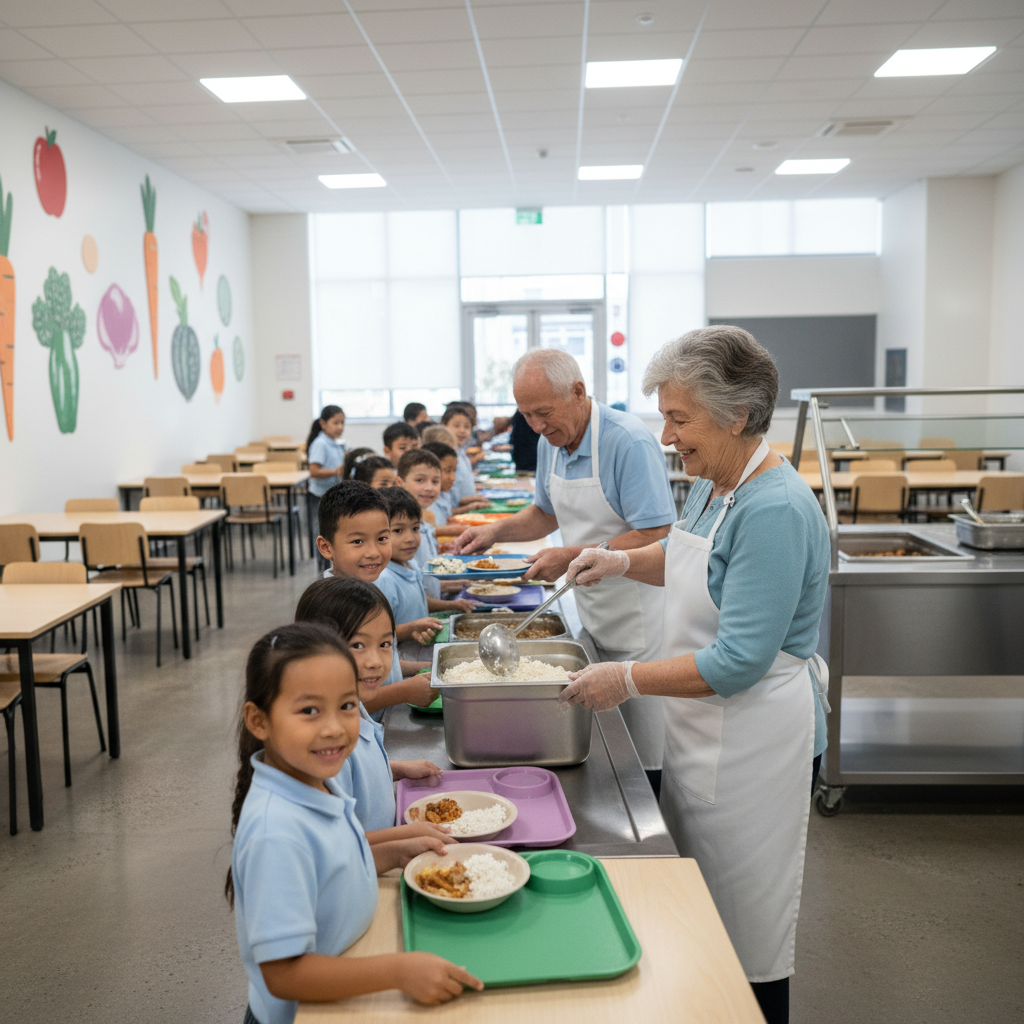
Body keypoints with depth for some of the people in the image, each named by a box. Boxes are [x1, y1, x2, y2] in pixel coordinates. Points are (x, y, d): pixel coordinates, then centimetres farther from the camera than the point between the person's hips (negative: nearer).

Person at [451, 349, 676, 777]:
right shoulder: (550, 443, 6)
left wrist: (573, 557, -24)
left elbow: (656, 537, -23)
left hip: (639, 627, -7)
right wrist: (496, 530, 7)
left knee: (648, 756, 0)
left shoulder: (629, 441, -20)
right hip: (593, 619, 7)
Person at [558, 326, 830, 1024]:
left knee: (748, 933, 9)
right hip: (704, 730, 9)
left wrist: (627, 681, -21)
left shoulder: (775, 510, -26)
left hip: (754, 744, -9)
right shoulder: (714, 484, 4)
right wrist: (625, 563, 8)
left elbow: (739, 661, -28)